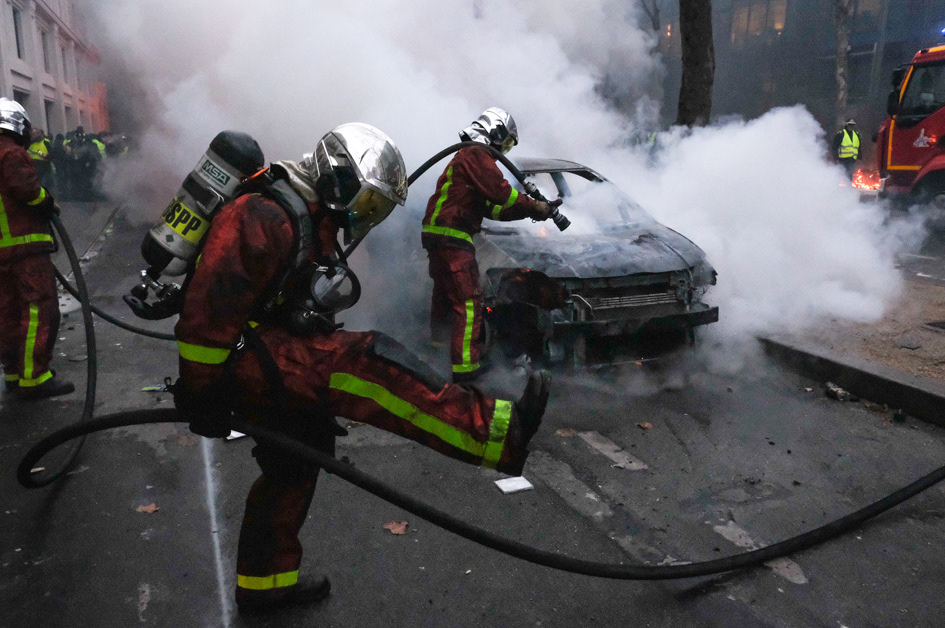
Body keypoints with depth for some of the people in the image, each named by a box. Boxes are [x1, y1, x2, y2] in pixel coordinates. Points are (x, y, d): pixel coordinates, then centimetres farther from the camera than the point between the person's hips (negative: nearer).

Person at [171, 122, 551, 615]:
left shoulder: (315, 224, 15)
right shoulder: (267, 217, -19)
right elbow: (211, 303, -24)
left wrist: (322, 394, 26)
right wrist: (202, 390, -20)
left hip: (271, 360, 11)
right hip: (242, 358, -11)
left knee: (296, 462, 16)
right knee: (367, 362, -28)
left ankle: (263, 583, 34)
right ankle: (497, 435, -37)